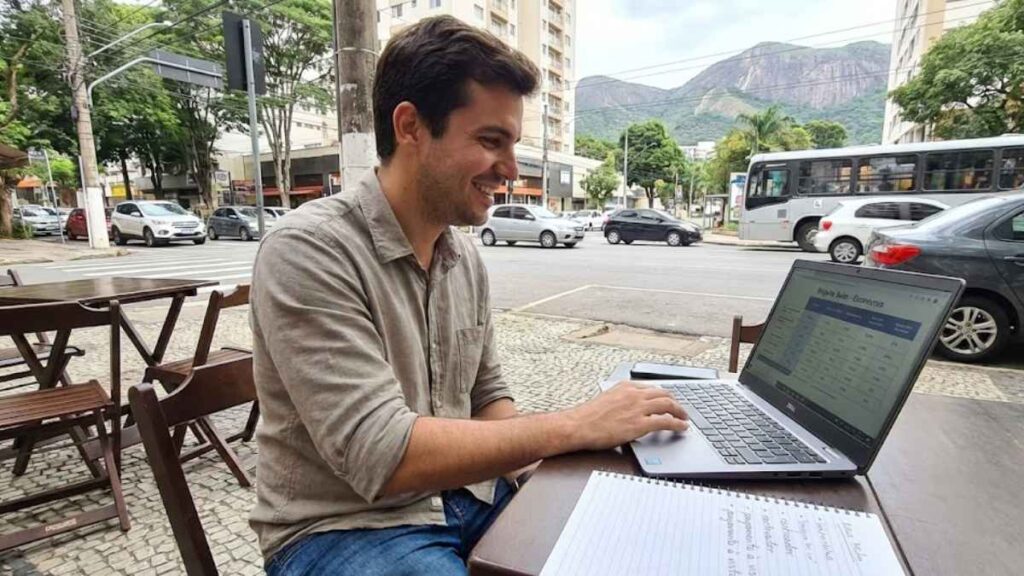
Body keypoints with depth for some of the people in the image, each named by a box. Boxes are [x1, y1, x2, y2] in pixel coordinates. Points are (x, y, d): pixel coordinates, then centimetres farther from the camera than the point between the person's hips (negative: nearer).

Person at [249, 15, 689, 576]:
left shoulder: (465, 255, 0)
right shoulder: (308, 251, -21)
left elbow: (487, 400, 8)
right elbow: (382, 456, -27)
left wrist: (552, 456, -10)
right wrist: (573, 425, -23)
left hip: (464, 499, 6)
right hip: (344, 526, -5)